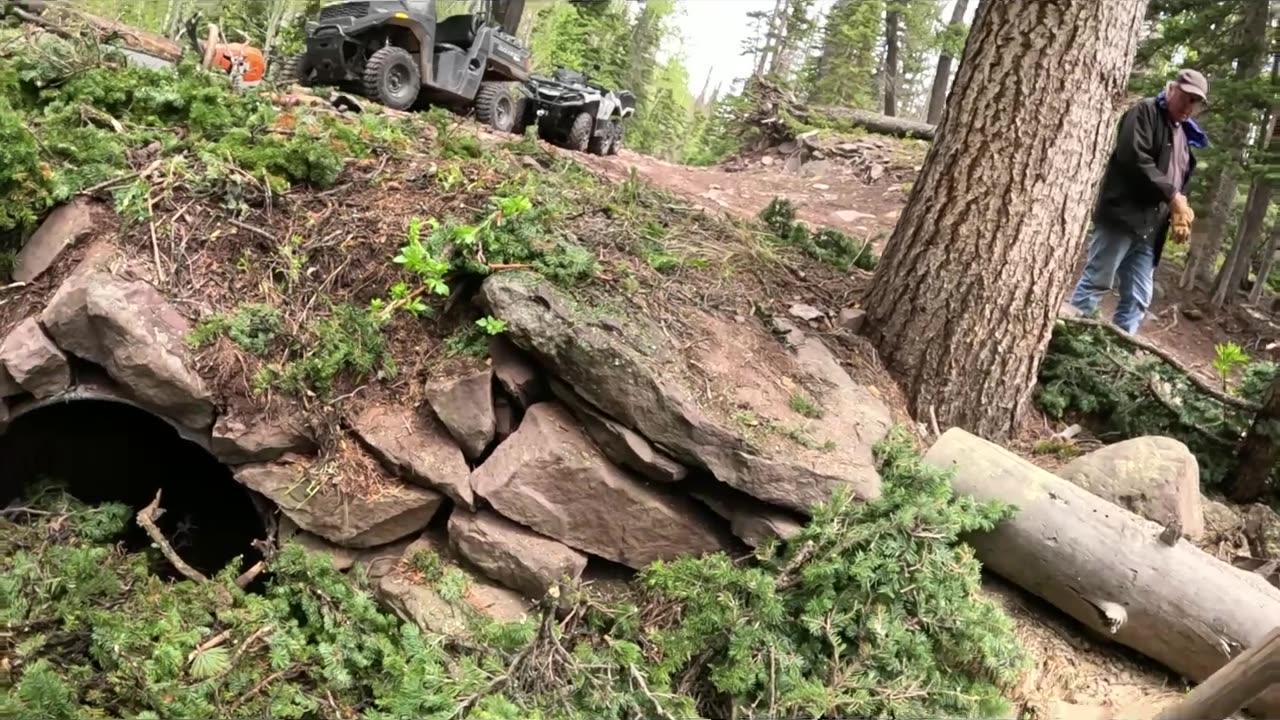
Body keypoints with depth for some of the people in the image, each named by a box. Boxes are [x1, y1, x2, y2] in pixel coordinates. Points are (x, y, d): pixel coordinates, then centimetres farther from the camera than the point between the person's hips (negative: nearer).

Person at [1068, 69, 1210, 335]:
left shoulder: (1186, 136, 22)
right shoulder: (1145, 111, -1)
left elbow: (1182, 181, 27)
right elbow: (1134, 157, -16)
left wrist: (1181, 209, 4)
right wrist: (1172, 196, -16)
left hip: (1150, 227, 8)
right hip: (1122, 216, -8)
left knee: (1138, 298, 5)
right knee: (1095, 283, -8)